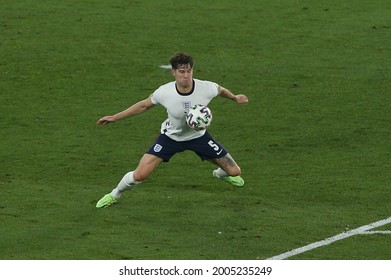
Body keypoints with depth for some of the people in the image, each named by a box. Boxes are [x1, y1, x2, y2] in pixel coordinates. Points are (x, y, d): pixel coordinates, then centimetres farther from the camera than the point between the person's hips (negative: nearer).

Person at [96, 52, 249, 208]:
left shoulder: (206, 88, -28)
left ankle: (220, 173, 45)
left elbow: (220, 90, -1)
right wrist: (115, 117, -5)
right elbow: (144, 105, -7)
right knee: (139, 175, -14)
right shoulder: (164, 92, -28)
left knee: (234, 171, 4)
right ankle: (115, 194, 19)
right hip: (171, 136, -2)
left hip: (198, 136, 2)